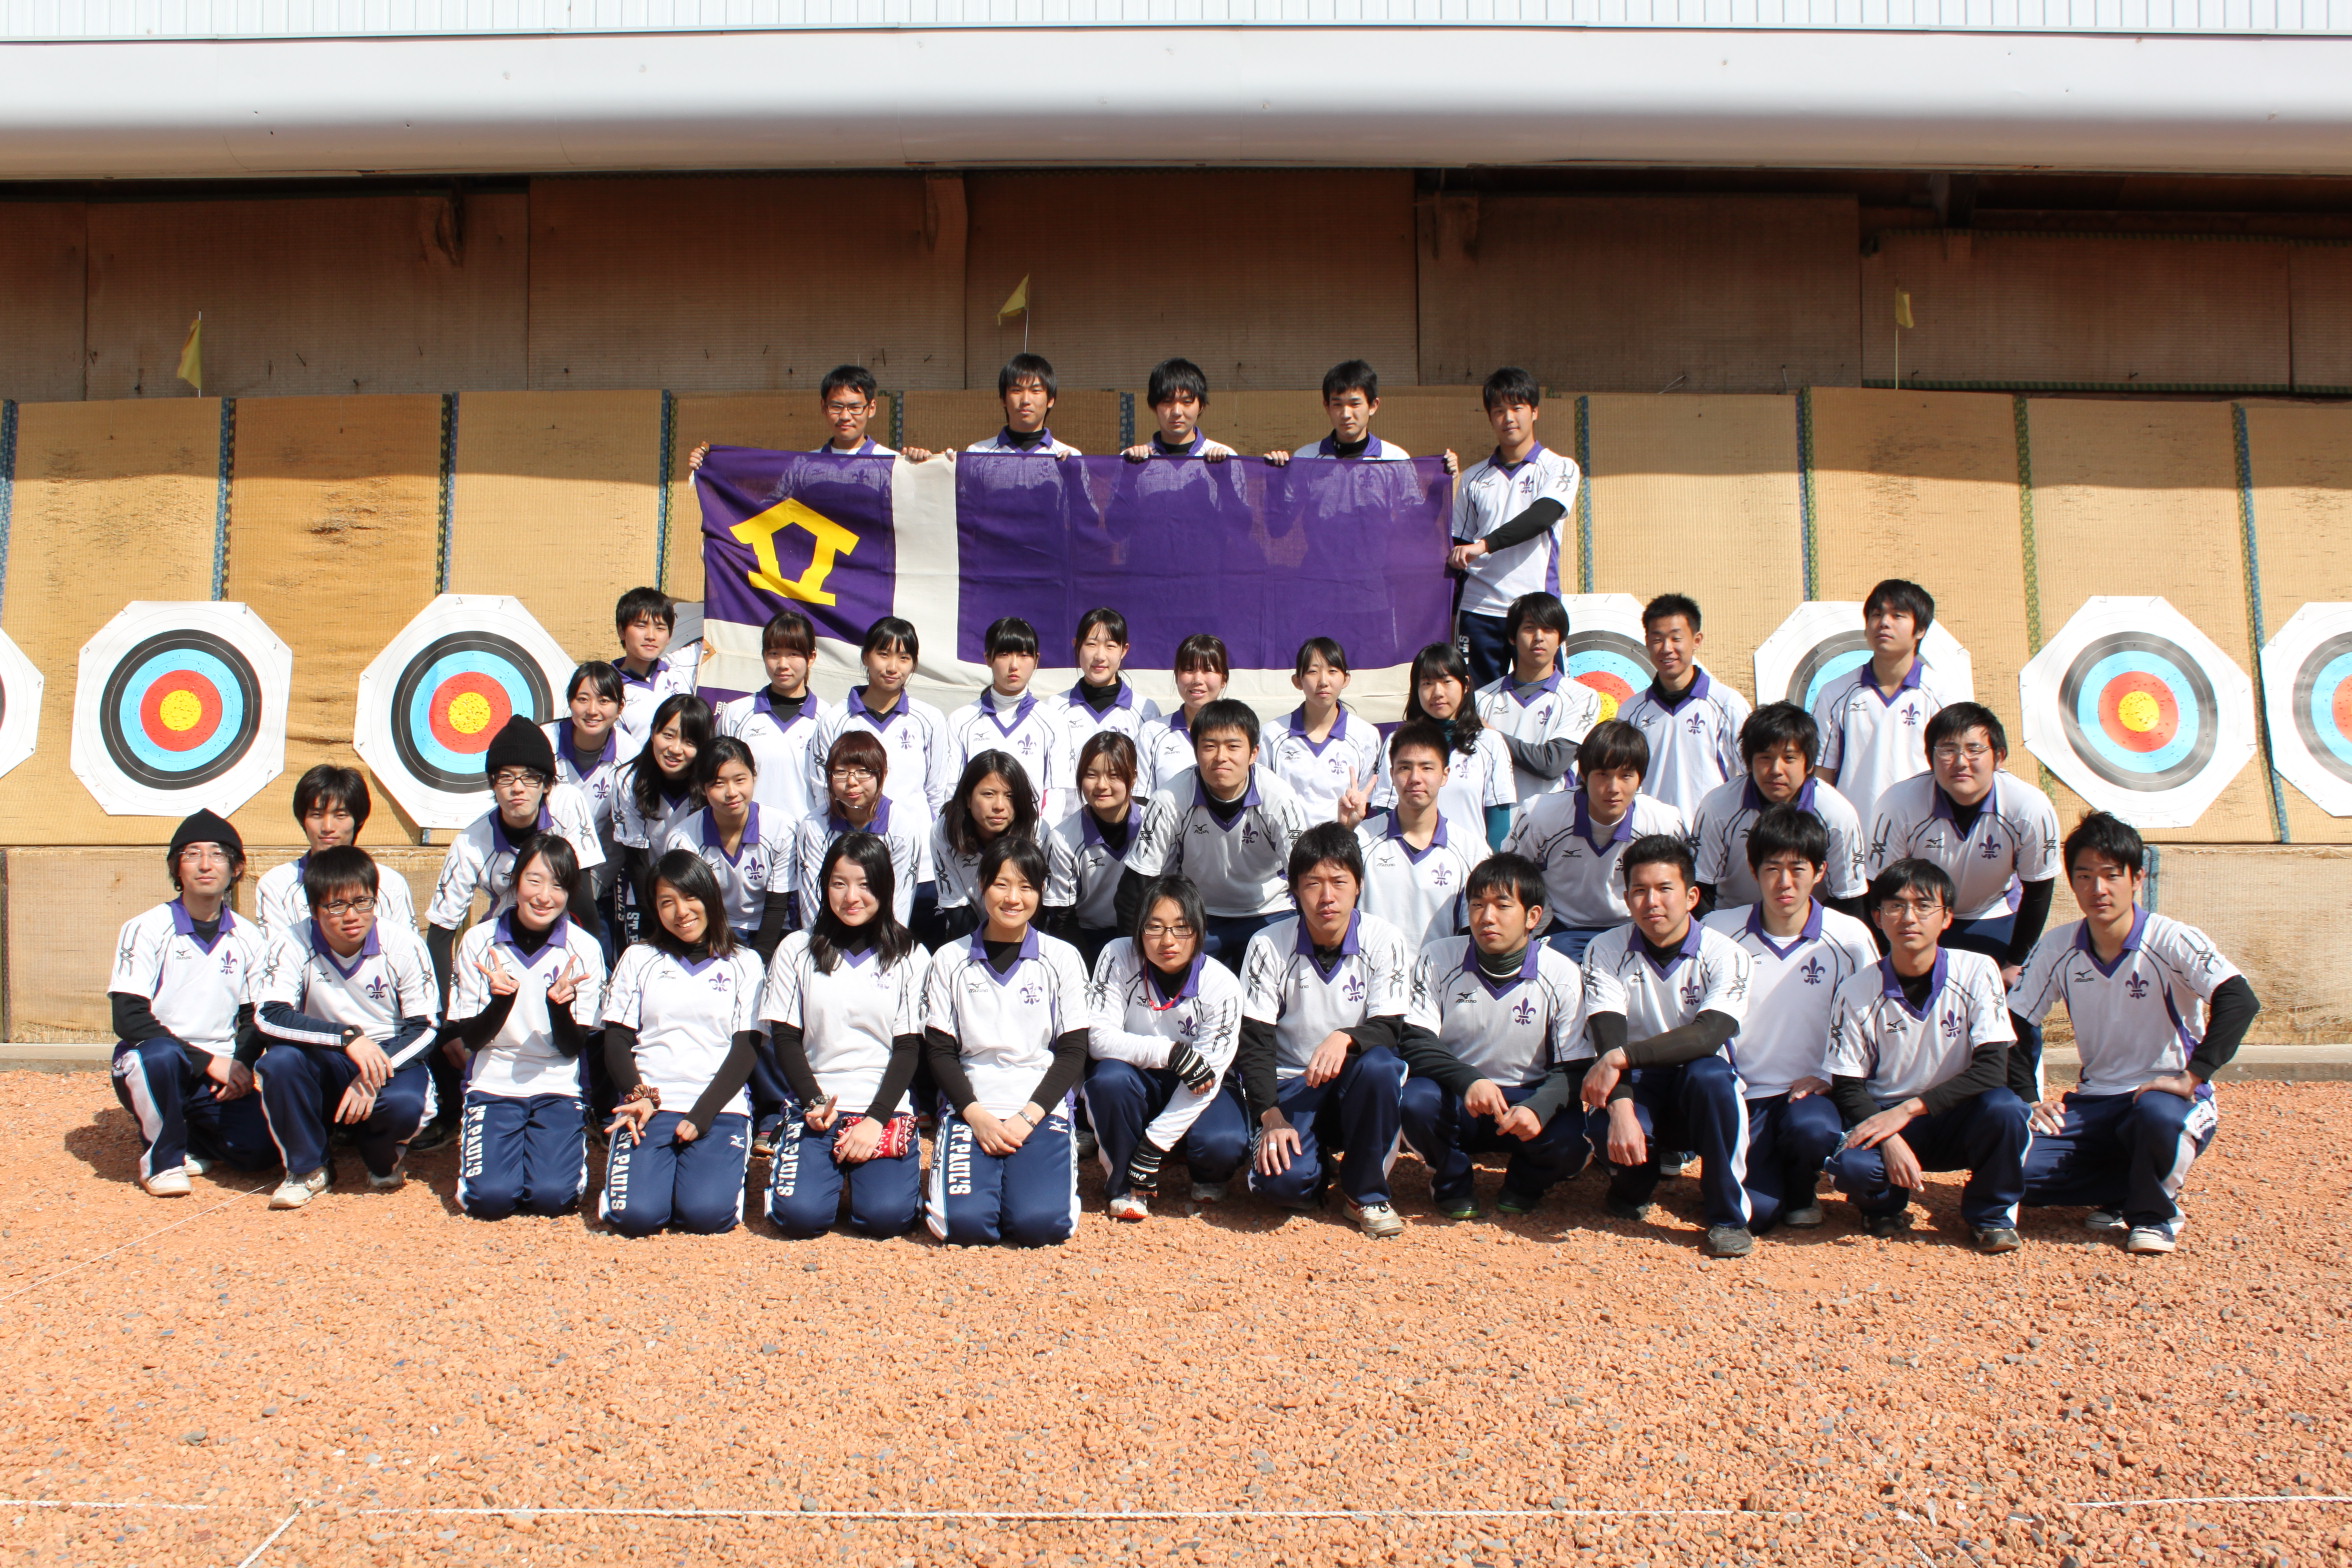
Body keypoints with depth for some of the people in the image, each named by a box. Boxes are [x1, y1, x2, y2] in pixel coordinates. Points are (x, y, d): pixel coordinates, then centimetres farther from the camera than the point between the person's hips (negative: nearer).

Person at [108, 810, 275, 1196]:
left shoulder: (248, 938, 6)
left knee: (260, 1149, -21)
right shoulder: (146, 930, -6)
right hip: (148, 1067, -3)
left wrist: (240, 1066, -11)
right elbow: (128, 1019, -15)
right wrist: (208, 1060, -21)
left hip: (219, 1076, 3)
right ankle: (161, 1157, -11)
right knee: (161, 1055, -38)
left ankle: (191, 1140, 13)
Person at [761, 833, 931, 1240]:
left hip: (886, 1108, 0)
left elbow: (908, 1048, 1)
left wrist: (877, 1118, -12)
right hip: (816, 1105, 1)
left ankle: (870, 1167, 13)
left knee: (885, 1216, -21)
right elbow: (785, 1038, 4)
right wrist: (814, 1103, -12)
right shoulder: (797, 950, 6)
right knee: (800, 1214, -22)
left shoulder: (910, 958, 4)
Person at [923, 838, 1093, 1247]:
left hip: (1041, 1108, 0)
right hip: (970, 1108, 0)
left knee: (1040, 1224, -22)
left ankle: (1031, 1171, 9)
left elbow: (1072, 1051, 2)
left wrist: (1027, 1117, -11)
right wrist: (977, 1116, -11)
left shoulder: (1062, 958, 5)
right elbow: (939, 1051, 3)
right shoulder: (950, 960, 6)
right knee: (966, 1224, -23)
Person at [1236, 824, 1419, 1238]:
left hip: (1354, 1085, 1)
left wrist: (1346, 1038, -34)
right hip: (1291, 1083, -1)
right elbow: (1253, 1041, -8)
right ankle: (1323, 1159, 10)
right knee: (1284, 1180, -29)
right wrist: (1269, 1115, -21)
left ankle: (1366, 1190, -10)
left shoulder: (1384, 941, -8)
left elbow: (1390, 1029, -12)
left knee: (1379, 1064, -35)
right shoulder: (1268, 946, -8)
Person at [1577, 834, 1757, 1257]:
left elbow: (1707, 1036, -27)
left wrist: (1623, 1056, -36)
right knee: (1603, 1127, -33)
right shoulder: (1606, 951, -6)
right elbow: (1608, 1041, -19)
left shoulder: (1725, 956, -10)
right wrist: (1621, 1109, -36)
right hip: (1636, 1085, 1)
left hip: (1698, 1094, 0)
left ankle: (1728, 1212, -16)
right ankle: (1632, 1186, 6)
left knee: (1708, 1073, -35)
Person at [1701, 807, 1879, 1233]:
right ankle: (1771, 1180, 19)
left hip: (1813, 1090, 0)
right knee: (1753, 1213, -20)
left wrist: (1825, 1077, -10)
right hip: (1743, 1094, 0)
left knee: (1812, 1129, -35)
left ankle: (1802, 1189, 3)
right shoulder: (1720, 930, -2)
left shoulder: (1850, 937, -2)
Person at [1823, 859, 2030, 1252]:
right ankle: (1885, 1205, 7)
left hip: (1956, 1117, 1)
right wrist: (1889, 1140, -25)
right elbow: (1848, 1086, -6)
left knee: (2003, 1108, -32)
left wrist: (1909, 1108, -24)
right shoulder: (1856, 994, -8)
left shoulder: (1977, 972, -9)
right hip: (1884, 1119, 0)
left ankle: (1991, 1213, -2)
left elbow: (1992, 1069, -16)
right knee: (1849, 1163, -32)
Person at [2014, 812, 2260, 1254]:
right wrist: (2027, 1098, -6)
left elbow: (2240, 1001, -27)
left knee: (2157, 1114, -41)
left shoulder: (2172, 941, -12)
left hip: (2169, 1097, -4)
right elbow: (2011, 1027, 5)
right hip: (2095, 1101, 4)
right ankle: (2134, 1188, 3)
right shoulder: (2056, 949, -1)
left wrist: (2191, 1077, -32)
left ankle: (2153, 1211, -8)